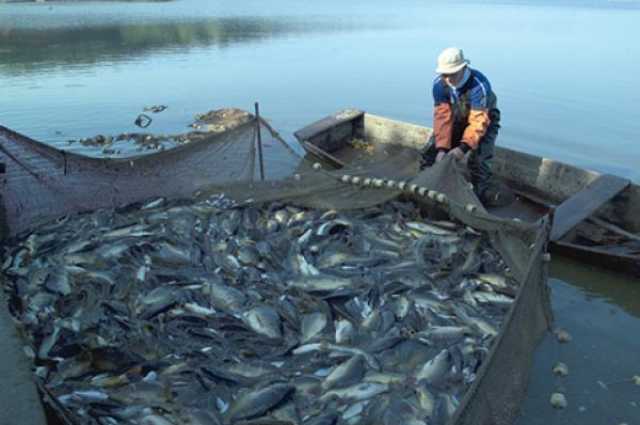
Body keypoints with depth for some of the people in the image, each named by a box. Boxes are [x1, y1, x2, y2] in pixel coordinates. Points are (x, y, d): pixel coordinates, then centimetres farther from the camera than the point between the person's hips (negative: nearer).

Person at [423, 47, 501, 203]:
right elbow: (442, 116, -28)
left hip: (484, 118, -4)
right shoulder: (439, 84, -24)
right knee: (432, 152, -3)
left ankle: (480, 198, -5)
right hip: (457, 119, 5)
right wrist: (442, 148, -37)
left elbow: (479, 121, -39)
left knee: (477, 158, -24)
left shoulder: (479, 85, -37)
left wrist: (464, 147, -52)